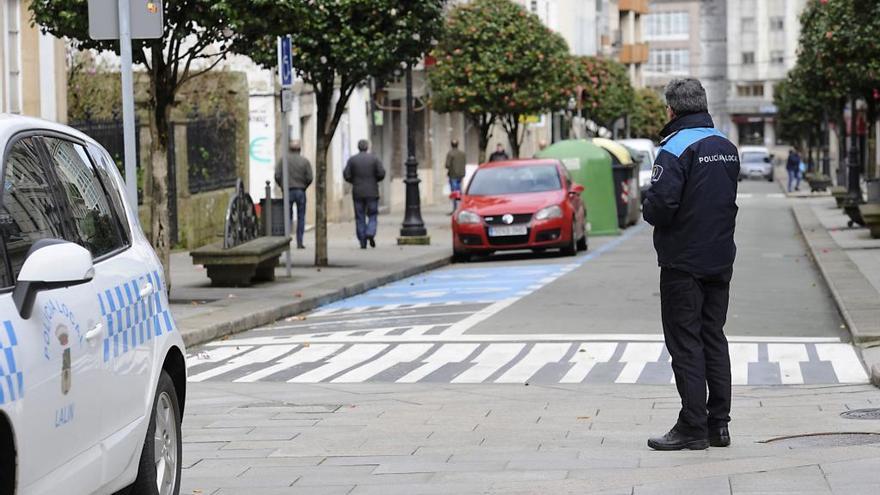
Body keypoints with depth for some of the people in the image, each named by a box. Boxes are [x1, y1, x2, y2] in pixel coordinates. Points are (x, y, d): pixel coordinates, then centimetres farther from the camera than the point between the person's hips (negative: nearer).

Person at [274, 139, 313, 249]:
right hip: (301, 192, 0)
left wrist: (282, 186, 10)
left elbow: (277, 176, -6)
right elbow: (309, 178, -5)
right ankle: (299, 242, 3)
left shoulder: (283, 160, -2)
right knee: (301, 217, 6)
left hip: (288, 191, 0)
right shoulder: (305, 161, -2)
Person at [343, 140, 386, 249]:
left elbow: (346, 175, -5)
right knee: (372, 215, 8)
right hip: (372, 192, -1)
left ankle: (363, 242, 3)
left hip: (358, 193, 1)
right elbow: (381, 174, -7)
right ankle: (370, 233, -18)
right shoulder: (374, 158, -1)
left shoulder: (352, 160, 1)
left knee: (360, 218, 6)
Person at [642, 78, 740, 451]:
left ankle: (693, 427, -4)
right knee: (714, 339, 12)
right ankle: (719, 423, 13)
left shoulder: (676, 148, -15)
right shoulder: (727, 148, 10)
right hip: (720, 259, 7)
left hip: (684, 262, -7)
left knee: (685, 342, -4)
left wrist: (648, 211, -4)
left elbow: (660, 203, -24)